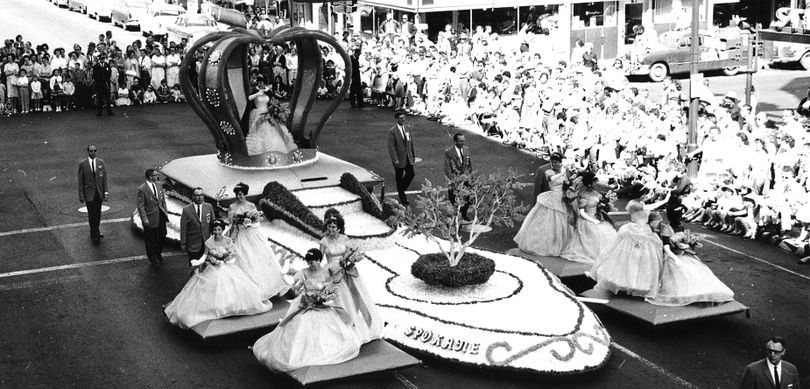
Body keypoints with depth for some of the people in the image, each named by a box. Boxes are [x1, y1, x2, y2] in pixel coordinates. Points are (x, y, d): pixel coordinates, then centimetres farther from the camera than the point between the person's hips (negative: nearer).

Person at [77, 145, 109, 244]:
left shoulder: (100, 162, 1)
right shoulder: (82, 164, -8)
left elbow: (104, 178, 4)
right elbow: (80, 181, -5)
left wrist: (106, 192, -2)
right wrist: (81, 195, -7)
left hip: (99, 192, 3)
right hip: (89, 193, -3)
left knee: (98, 213, 13)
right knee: (91, 214, 0)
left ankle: (95, 231, 32)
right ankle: (95, 234, 13)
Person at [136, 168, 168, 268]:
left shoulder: (159, 185, 0)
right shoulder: (142, 189, -19)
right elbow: (140, 206, -16)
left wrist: (165, 211, 8)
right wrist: (144, 219, -19)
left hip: (161, 215, 6)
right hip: (151, 218, -6)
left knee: (162, 235, 18)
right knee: (151, 239, 10)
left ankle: (158, 253, 43)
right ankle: (153, 259, 28)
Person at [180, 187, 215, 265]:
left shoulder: (209, 207, 1)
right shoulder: (186, 209, -7)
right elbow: (183, 228, -4)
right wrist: (183, 243, -3)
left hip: (207, 241, 2)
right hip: (193, 244, -2)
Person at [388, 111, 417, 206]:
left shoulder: (408, 129, 5)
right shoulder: (393, 131, -14)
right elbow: (391, 147, -16)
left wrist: (413, 155, 13)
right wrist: (395, 160, -20)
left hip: (408, 157, 5)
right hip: (399, 159, -5)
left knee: (411, 174, 2)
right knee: (399, 178, 6)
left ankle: (402, 190, 28)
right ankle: (402, 199, 17)